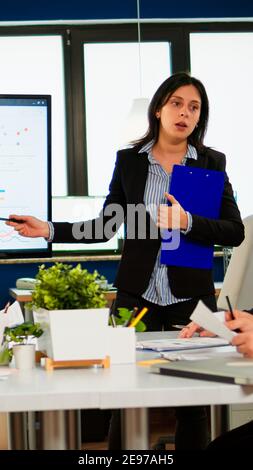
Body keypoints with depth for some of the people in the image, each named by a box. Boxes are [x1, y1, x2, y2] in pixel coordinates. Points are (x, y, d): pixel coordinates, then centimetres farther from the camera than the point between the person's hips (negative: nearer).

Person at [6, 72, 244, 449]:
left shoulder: (212, 162, 2)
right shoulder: (129, 160, 4)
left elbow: (235, 232, -4)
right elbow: (104, 227, 7)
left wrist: (187, 222, -19)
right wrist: (48, 230, -5)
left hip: (191, 297, 0)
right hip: (136, 295, 0)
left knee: (193, 403, 5)